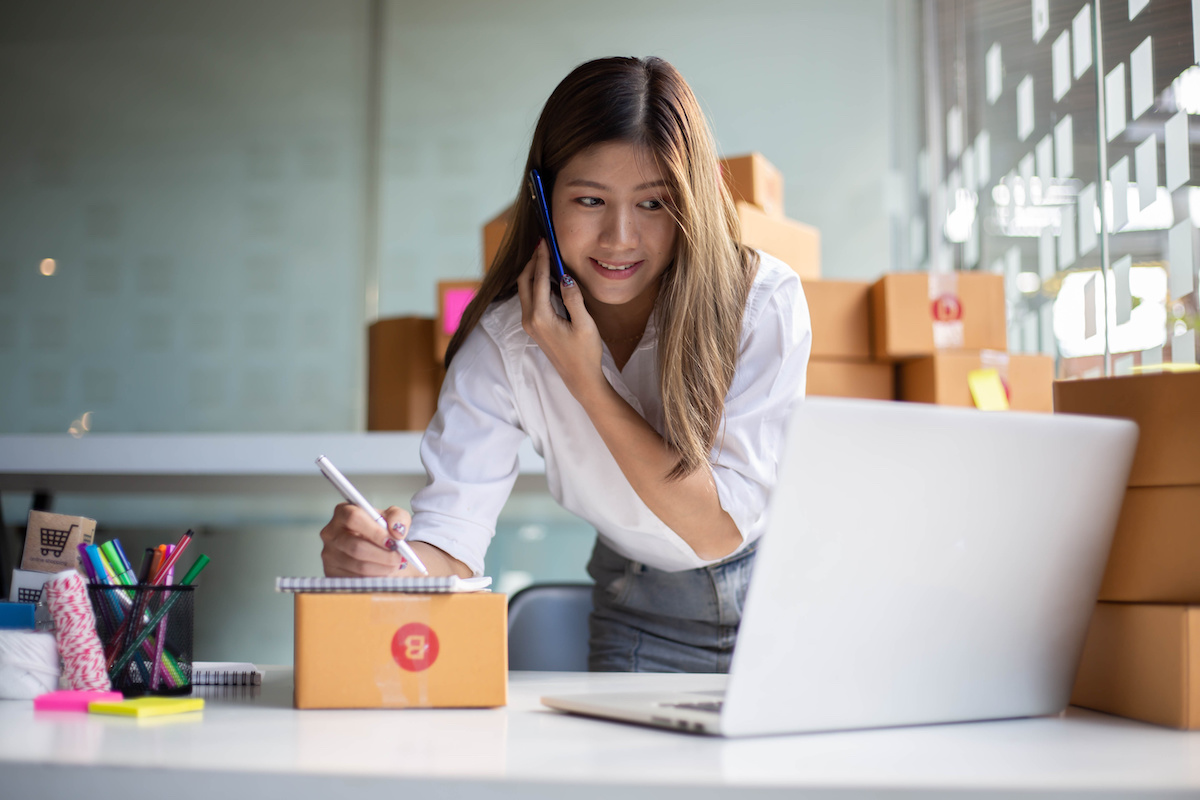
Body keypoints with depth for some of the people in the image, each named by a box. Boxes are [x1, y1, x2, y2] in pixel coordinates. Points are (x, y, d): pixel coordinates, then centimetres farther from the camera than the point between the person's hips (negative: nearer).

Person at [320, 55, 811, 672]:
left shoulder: (763, 302, -22)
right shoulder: (506, 337, -16)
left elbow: (721, 527, -23)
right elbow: (450, 543, -22)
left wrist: (586, 379, -27)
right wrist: (386, 561, -45)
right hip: (643, 613, 1)